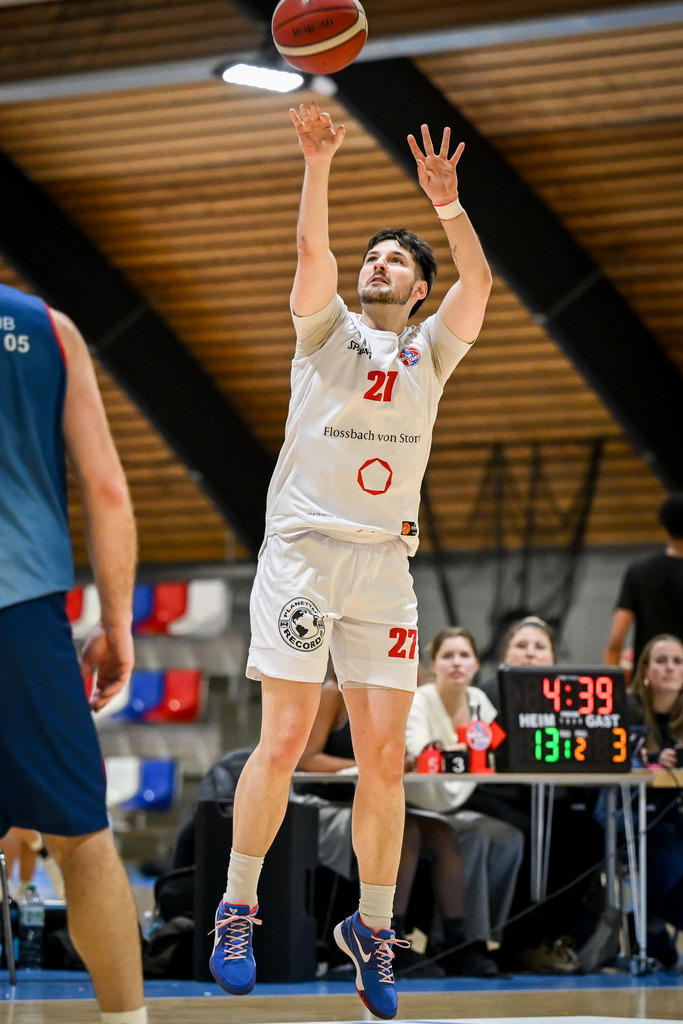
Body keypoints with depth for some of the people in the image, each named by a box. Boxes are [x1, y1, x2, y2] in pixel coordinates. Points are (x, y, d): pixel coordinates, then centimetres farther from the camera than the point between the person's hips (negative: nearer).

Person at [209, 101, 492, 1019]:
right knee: (285, 741, -9)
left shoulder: (432, 349, 16)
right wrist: (318, 164, -21)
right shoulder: (329, 330, 11)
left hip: (386, 563, 2)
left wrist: (447, 200, -13)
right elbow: (312, 254, -7)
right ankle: (238, 908, 4)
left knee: (385, 755, -2)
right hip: (303, 550, -2)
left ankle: (372, 926, 10)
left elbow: (479, 281, -1)